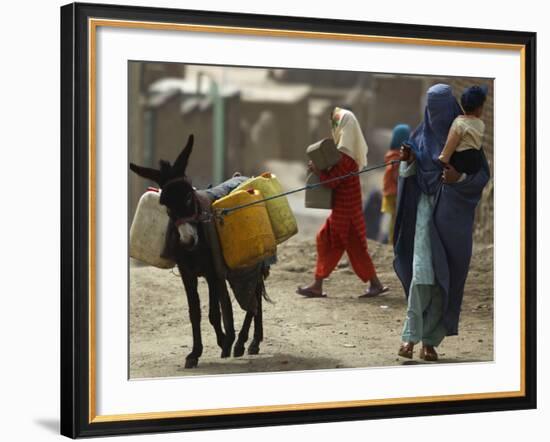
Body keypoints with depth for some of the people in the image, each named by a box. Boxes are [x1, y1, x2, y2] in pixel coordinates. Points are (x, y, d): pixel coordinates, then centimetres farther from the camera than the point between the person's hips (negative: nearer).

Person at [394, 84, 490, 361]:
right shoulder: (420, 136, 5)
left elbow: (483, 175, -4)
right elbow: (408, 177, 8)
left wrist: (459, 177, -23)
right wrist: (407, 161, -14)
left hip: (454, 215, -1)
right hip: (427, 208, 1)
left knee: (446, 277, 1)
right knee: (422, 272, -13)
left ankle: (430, 339, 10)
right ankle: (411, 335, -7)